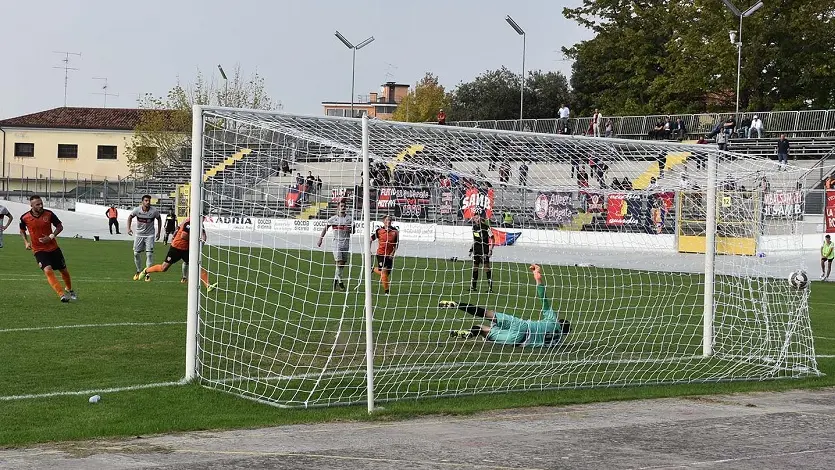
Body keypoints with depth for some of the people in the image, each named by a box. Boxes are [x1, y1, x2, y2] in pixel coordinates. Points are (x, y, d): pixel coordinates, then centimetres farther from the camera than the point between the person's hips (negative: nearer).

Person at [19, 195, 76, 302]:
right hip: (38, 250, -2)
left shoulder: (49, 214, -9)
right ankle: (62, 294, -27)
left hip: (53, 248, 2)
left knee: (64, 270, 11)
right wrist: (26, 242, -4)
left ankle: (69, 290, 39)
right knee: (48, 270, -24)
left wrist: (51, 237, -13)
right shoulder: (25, 218, -9)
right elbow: (22, 231, 11)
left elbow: (60, 226, 1)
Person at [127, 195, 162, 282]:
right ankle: (138, 272, 25)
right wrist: (129, 228, -5)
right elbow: (130, 217, 6)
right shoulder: (137, 210, -14)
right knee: (136, 253, 4)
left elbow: (159, 219, 5)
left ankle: (147, 274, -2)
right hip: (139, 234, 2)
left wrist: (159, 232, 5)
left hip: (150, 235, -2)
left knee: (149, 254, -10)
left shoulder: (154, 211, -15)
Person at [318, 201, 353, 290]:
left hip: (346, 242, 3)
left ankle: (336, 278, 25)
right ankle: (340, 281, -4)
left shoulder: (350, 218, 4)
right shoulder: (333, 219, 1)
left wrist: (349, 230, -13)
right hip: (337, 242, -3)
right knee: (339, 262, -13)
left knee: (344, 263, 6)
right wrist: (320, 239, 3)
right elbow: (325, 228, 10)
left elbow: (353, 231, 10)